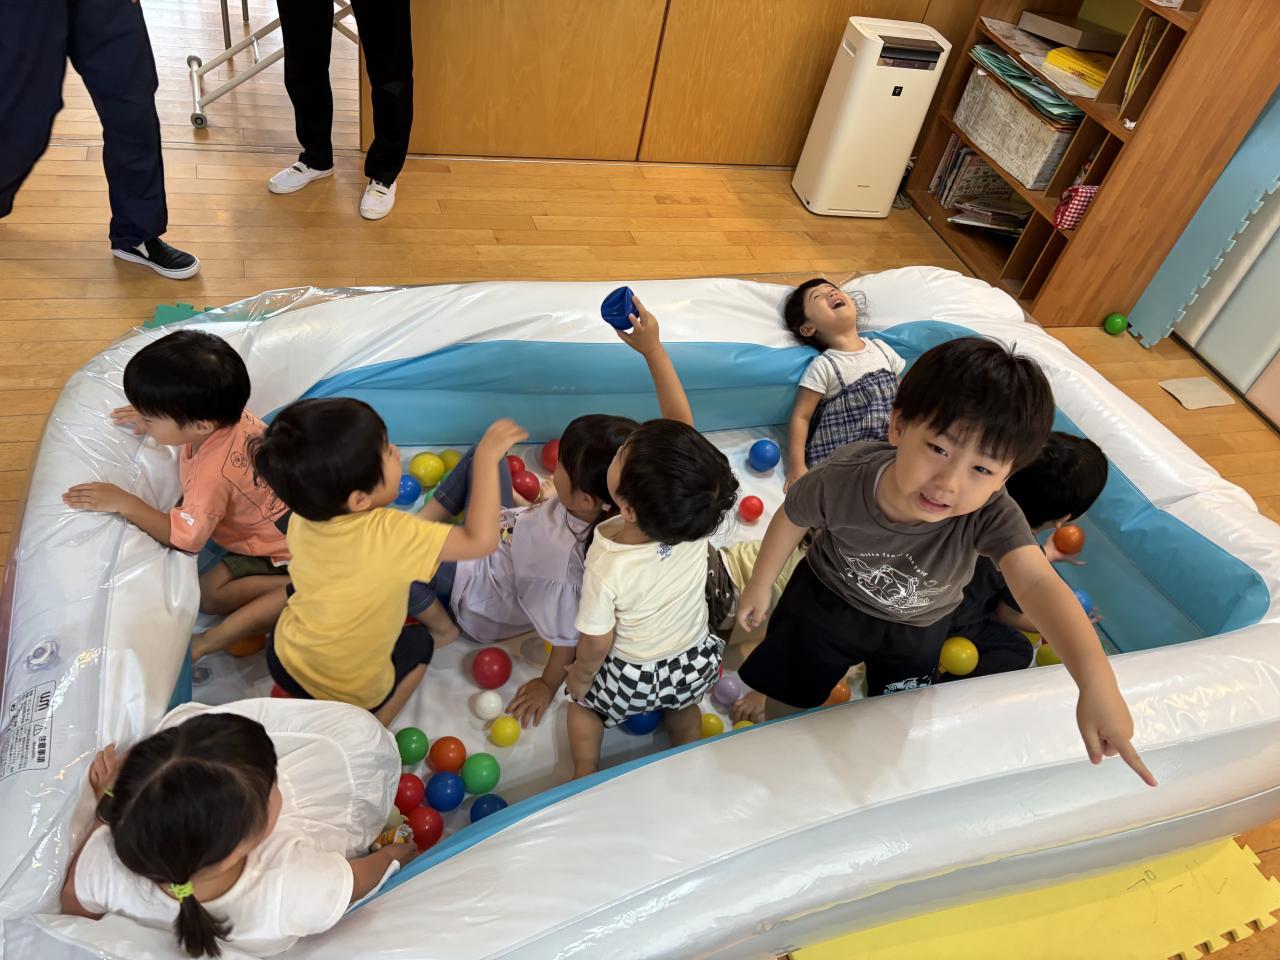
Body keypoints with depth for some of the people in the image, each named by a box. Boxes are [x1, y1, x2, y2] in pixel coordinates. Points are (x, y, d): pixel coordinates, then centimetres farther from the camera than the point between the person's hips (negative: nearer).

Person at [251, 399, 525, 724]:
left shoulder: (302, 519, -15)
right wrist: (487, 456, -28)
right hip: (345, 695, -5)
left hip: (282, 658, 5)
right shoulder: (388, 535, -34)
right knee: (418, 642, 24)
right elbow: (481, 540, -33)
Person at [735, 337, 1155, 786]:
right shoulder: (842, 479, -37)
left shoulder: (991, 515, -39)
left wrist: (1096, 682, -68)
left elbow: (1037, 583, -52)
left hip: (917, 629, 1)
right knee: (787, 694, 17)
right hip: (827, 601, -1)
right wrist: (760, 584, -3)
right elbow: (793, 516, -16)